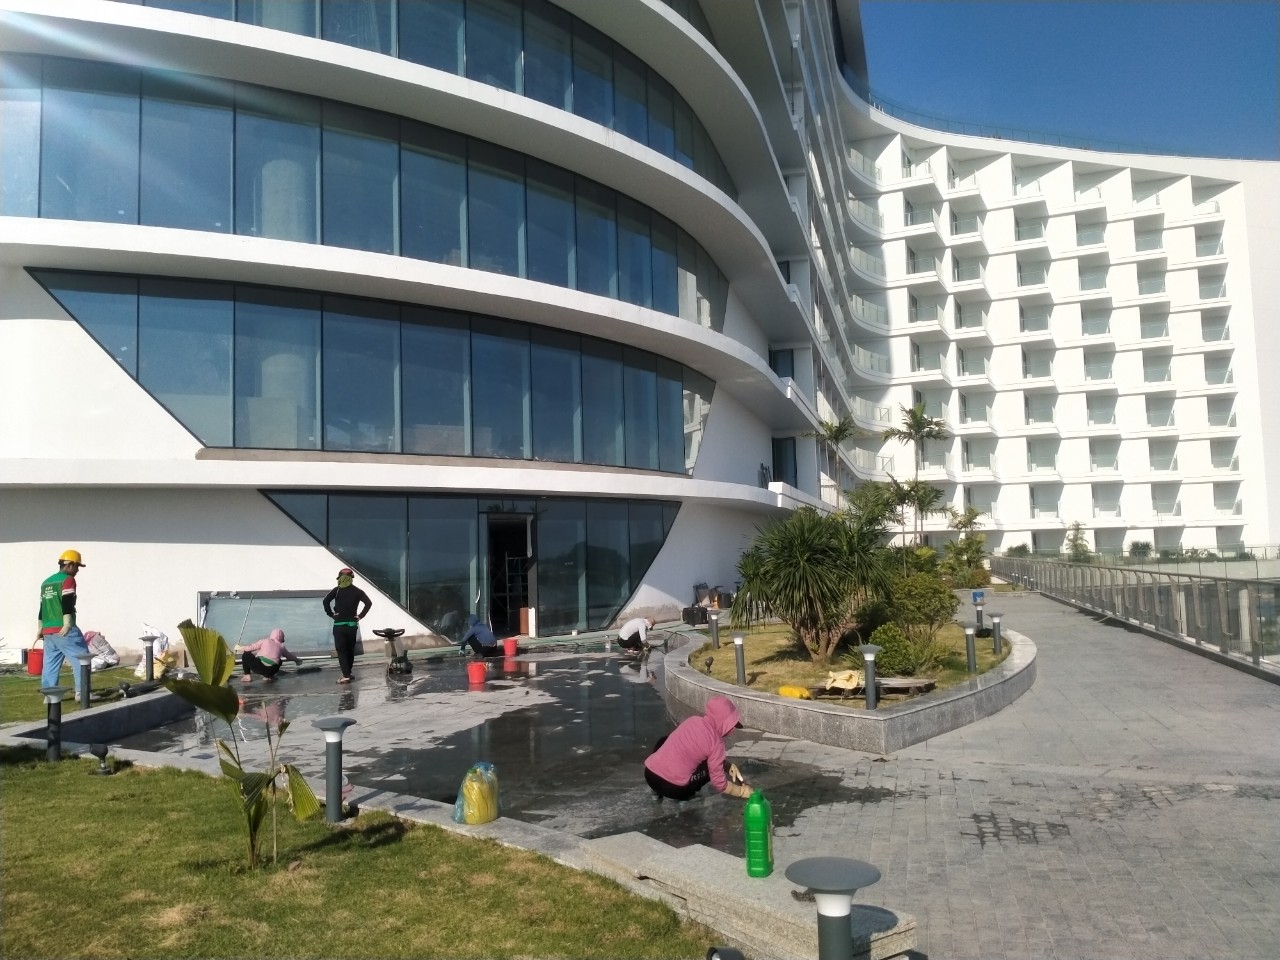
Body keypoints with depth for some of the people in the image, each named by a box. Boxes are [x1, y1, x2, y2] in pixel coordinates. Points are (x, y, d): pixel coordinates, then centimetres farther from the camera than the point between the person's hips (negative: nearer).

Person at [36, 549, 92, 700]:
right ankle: (81, 692, -8)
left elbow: (42, 606, 24)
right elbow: (66, 604, -17)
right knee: (81, 658, -3)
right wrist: (67, 624, -24)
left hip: (48, 631, 8)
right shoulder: (67, 580, -5)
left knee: (51, 663, 10)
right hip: (64, 630, -8)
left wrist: (41, 628, 27)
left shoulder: (46, 582, 21)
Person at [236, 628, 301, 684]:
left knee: (246, 654, 21)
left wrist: (240, 648, 27)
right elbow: (289, 655, 34)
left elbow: (251, 647, 10)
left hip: (259, 667, -3)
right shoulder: (281, 646, 20)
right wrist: (297, 660, 54)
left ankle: (247, 676, 12)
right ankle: (269, 676, 20)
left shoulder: (264, 641, 15)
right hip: (272, 670, 3)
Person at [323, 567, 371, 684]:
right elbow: (368, 603, -8)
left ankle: (346, 676, -11)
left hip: (339, 624, -2)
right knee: (350, 650, 15)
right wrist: (360, 616, -2)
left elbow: (326, 601, -14)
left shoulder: (337, 590, -1)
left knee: (341, 650, -1)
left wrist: (331, 614, -4)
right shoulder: (357, 591, 4)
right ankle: (348, 673, 22)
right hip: (352, 624, 2)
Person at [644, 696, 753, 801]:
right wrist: (742, 791, 12)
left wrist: (728, 766, 19)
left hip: (649, 774, 5)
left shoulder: (693, 720, 10)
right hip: (672, 788, -5)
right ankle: (685, 794, 7)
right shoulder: (716, 742, -9)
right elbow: (719, 784, -4)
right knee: (712, 766, 16)